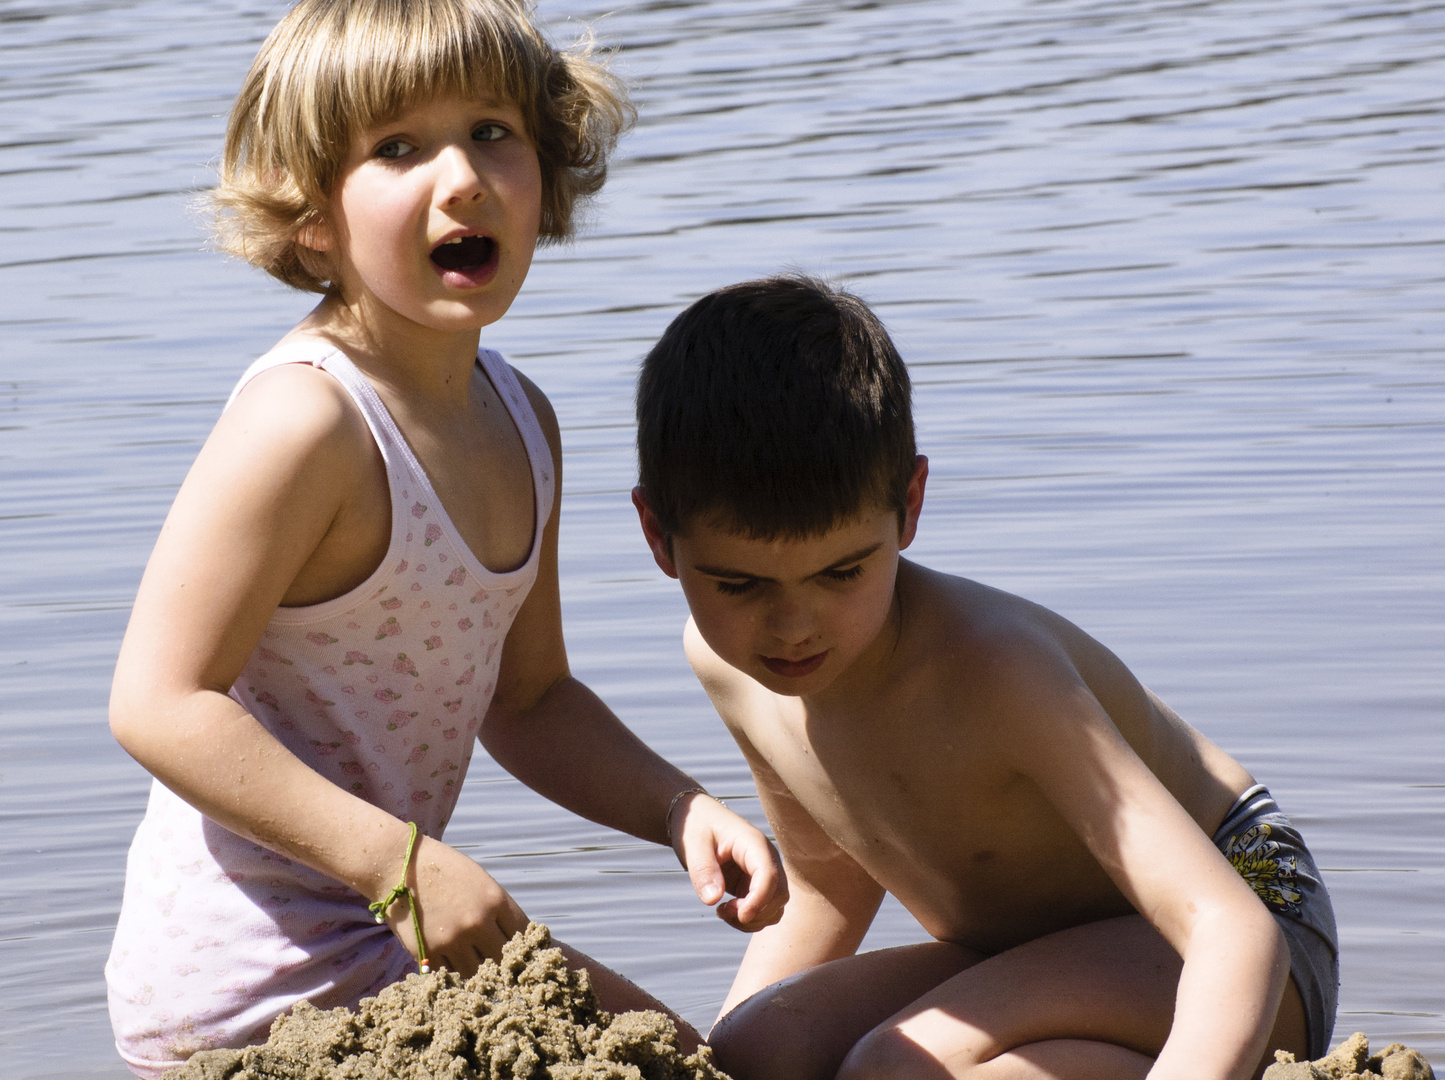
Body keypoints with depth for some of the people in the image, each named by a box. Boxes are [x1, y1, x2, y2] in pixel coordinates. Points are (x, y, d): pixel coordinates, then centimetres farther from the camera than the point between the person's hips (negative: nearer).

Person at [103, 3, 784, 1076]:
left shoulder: (519, 420, 5)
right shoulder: (305, 420, -23)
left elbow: (527, 699, 16)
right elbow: (160, 702, -25)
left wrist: (679, 809, 0)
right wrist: (402, 862, -28)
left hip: (374, 938, 9)